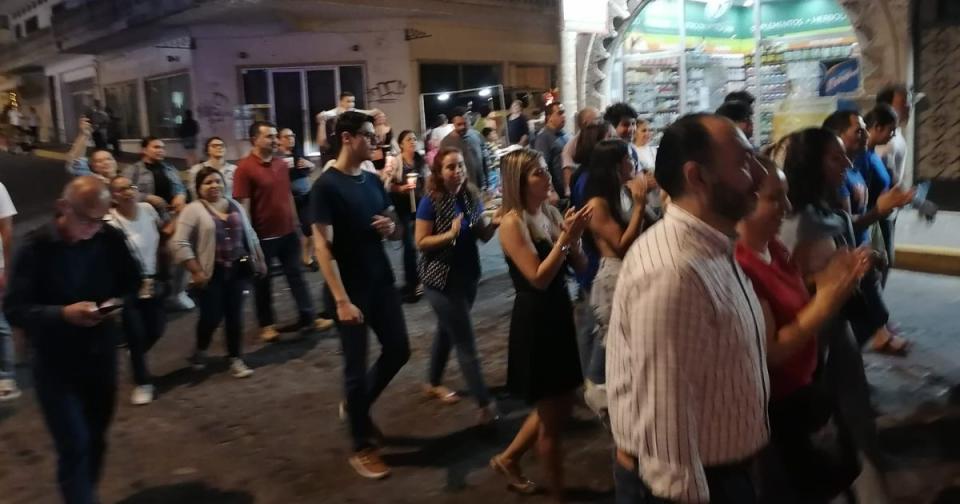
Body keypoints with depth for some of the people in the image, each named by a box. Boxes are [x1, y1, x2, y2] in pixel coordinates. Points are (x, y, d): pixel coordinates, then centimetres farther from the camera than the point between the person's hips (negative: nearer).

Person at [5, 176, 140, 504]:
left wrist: (119, 301, -12)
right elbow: (14, 309, -14)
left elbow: (132, 280, 10)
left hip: (102, 357, 4)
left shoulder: (111, 239, -6)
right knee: (74, 447, -6)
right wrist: (64, 313, -29)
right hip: (55, 365, -4)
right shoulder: (36, 247, -14)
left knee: (96, 440, 18)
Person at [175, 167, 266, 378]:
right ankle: (200, 351, 28)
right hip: (211, 274, -4)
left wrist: (260, 259, 14)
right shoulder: (193, 210, -7)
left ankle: (236, 359, 16)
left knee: (235, 315, 6)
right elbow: (180, 244, -12)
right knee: (212, 316, 1)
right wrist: (196, 272, -16)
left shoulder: (235, 206, 11)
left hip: (238, 270, 4)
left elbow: (250, 235, 18)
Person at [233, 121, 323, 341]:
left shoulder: (281, 164, 5)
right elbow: (243, 205, -15)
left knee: (296, 274, 10)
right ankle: (266, 324, 23)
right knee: (262, 281, 10)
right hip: (263, 235, -5)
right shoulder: (245, 167, -14)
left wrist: (295, 222, 14)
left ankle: (307, 317, 18)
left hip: (287, 232, 6)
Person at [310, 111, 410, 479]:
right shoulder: (326, 186, -13)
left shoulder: (373, 181, 8)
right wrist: (341, 299, -24)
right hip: (351, 290, -7)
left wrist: (391, 227, -7)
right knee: (356, 366, 3)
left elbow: (398, 230, 18)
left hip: (382, 282, 7)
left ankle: (356, 407, 37)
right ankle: (362, 448, 19)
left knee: (399, 350, 14)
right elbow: (322, 246, -18)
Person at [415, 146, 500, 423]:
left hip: (468, 275, 7)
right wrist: (450, 234, -29)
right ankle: (484, 405, -1)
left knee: (447, 330, 22)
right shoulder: (431, 201, -15)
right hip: (442, 278, -7)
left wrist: (494, 224, -14)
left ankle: (433, 383, 42)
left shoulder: (471, 196, 1)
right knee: (466, 341, -6)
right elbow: (421, 242, -16)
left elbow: (482, 236, 6)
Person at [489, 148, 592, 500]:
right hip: (534, 320, -8)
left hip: (559, 315, 8)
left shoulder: (552, 213, 6)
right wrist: (565, 237, -23)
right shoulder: (512, 223, -15)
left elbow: (580, 266, 6)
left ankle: (508, 458, 39)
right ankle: (558, 493, 25)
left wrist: (573, 237, -12)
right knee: (552, 414, 6)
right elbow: (538, 278, -22)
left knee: (559, 406, 19)